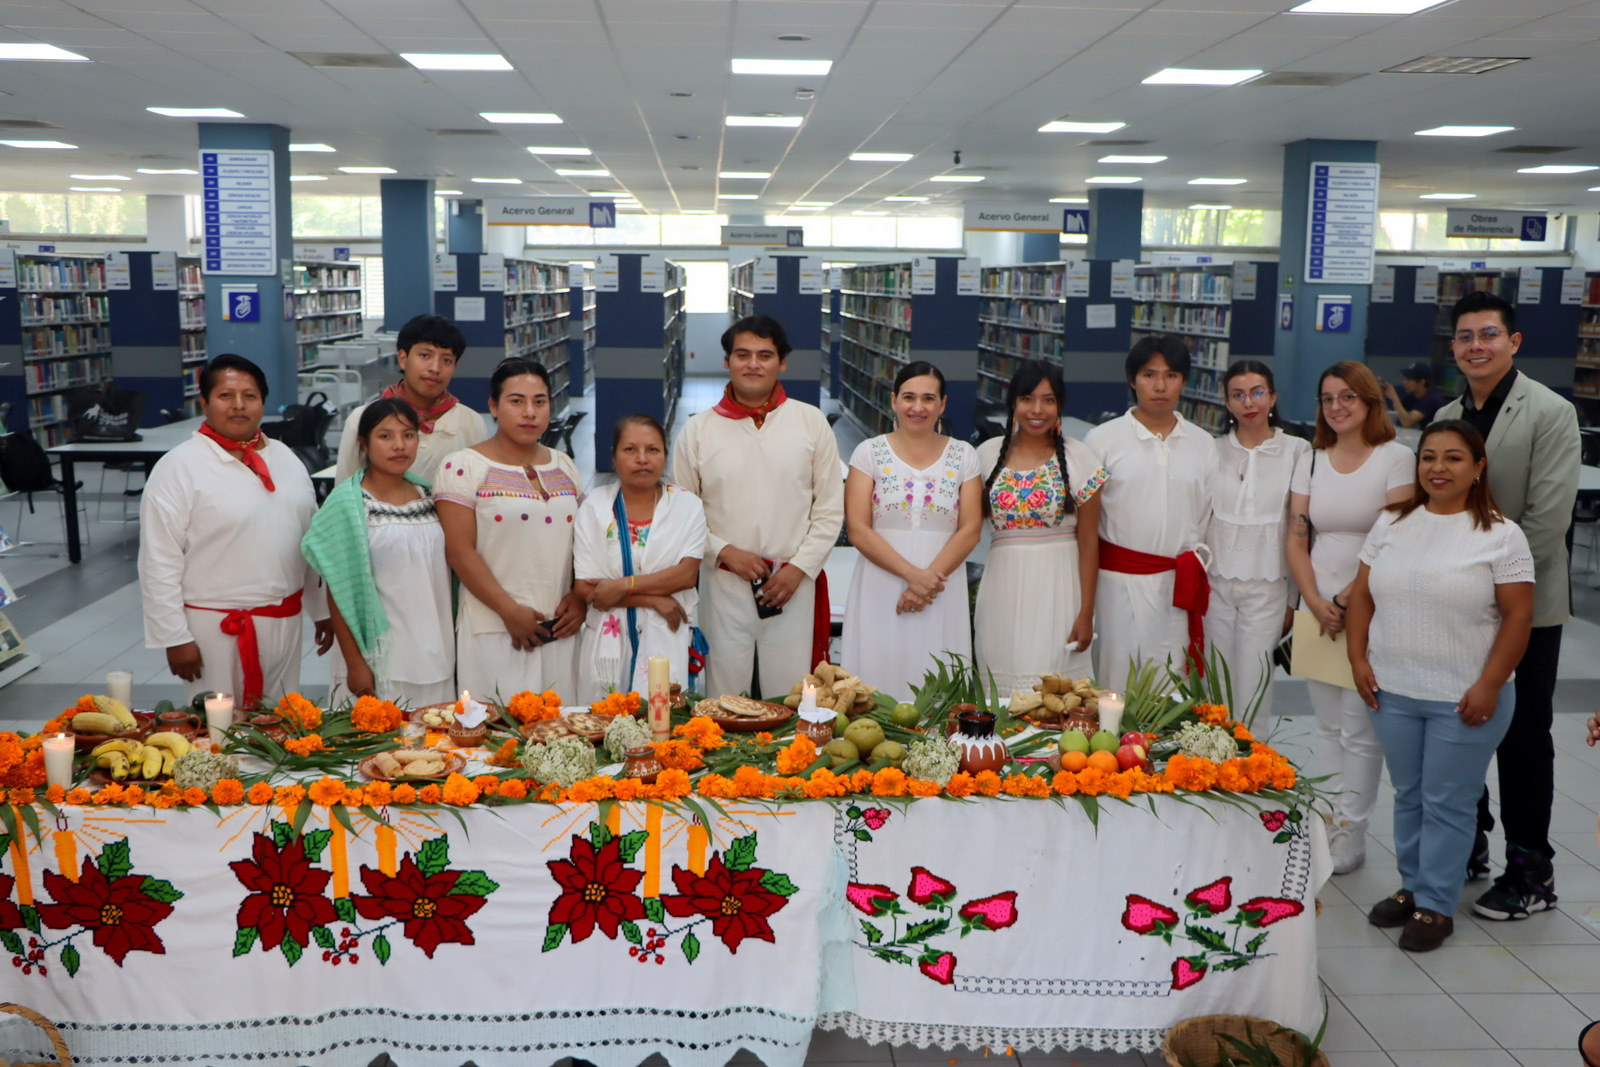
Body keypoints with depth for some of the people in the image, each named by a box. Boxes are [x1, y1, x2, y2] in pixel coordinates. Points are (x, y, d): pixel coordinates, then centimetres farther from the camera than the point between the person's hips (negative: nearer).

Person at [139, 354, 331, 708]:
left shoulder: (285, 459, 10)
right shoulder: (178, 467, -9)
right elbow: (159, 563, -11)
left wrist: (323, 610, 15)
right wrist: (175, 637, -13)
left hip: (284, 622, 6)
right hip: (216, 629, -5)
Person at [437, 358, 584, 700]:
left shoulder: (564, 466, 15)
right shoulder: (464, 466, -3)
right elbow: (460, 551, -9)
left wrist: (579, 598, -1)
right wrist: (511, 612, -13)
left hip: (560, 629, 5)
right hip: (493, 630, -5)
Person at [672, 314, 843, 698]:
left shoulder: (812, 423, 5)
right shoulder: (697, 432, 5)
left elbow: (831, 509, 6)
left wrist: (799, 568, -4)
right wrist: (725, 551, -8)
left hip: (794, 584, 0)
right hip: (723, 584, 0)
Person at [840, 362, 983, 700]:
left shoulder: (963, 456, 8)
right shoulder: (869, 452, 4)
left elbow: (971, 530, 1)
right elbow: (858, 530, -4)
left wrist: (929, 578, -12)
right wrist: (912, 574, -14)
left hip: (943, 588, 1)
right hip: (880, 587, -1)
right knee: (879, 676, -3)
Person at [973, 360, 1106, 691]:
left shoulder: (1079, 458, -1)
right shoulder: (988, 454, 7)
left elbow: (1088, 541, -2)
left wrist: (1086, 613, -6)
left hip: (1058, 587, -2)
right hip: (1002, 590, 2)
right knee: (1000, 689, 3)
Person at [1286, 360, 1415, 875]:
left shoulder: (1396, 457, -5)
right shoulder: (1311, 461, 10)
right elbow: (1297, 542, 7)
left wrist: (1347, 600, -12)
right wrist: (1316, 603, -5)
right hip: (1318, 608, 5)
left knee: (1361, 730, -1)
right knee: (1328, 727, 11)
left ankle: (1351, 836, 10)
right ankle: (1326, 828, 20)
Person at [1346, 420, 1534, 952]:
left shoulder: (1500, 535, -7)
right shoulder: (1392, 523, 6)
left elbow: (1518, 615, -9)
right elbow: (1362, 594, 9)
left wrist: (1489, 686, -14)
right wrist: (1358, 658, 0)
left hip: (1464, 699, -4)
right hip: (1393, 690, 4)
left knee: (1447, 804, 4)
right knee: (1408, 796, 16)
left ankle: (1436, 906, 16)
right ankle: (1412, 886, 30)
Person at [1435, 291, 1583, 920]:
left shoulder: (1550, 413, -10)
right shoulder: (1448, 416, 9)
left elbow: (1547, 519, -17)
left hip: (1525, 606, -6)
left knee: (1524, 739, 2)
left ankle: (1530, 873, 14)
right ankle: (1467, 847, 30)